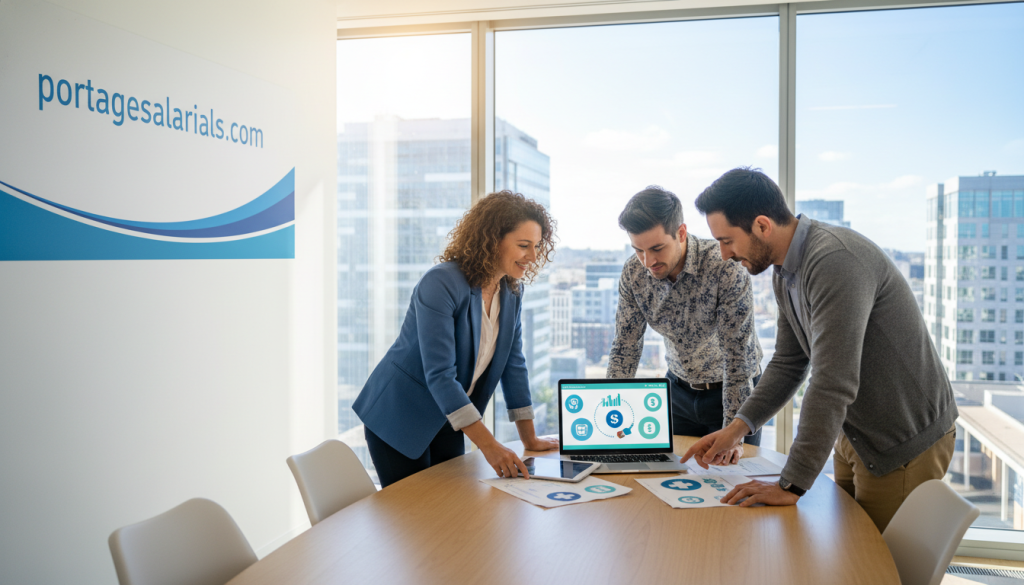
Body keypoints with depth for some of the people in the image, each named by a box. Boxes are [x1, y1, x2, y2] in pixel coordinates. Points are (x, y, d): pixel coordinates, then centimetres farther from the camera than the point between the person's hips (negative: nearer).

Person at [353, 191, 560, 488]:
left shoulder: (511, 291, -1)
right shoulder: (441, 283, -24)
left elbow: (513, 365, 6)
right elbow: (439, 374, -29)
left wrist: (530, 439, 5)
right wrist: (488, 445, -31)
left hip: (447, 423, 7)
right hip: (400, 418, -7)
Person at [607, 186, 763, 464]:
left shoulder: (726, 267, -29)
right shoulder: (633, 272, -14)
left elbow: (737, 355, -27)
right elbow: (625, 347, -8)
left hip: (731, 390, -4)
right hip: (679, 389, 4)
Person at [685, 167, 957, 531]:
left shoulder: (836, 261, -29)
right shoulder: (786, 272, 2)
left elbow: (833, 383, -33)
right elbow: (788, 363, 11)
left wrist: (791, 485, -29)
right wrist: (737, 427, -1)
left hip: (905, 443, -9)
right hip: (855, 434, 9)